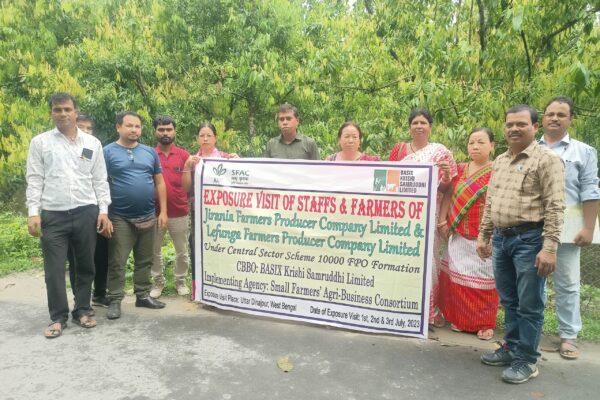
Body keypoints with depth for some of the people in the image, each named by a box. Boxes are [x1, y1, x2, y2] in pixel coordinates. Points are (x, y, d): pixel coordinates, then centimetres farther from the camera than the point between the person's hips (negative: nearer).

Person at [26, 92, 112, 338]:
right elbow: (35, 180, 3)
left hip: (87, 213, 1)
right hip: (53, 215, -1)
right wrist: (33, 212, -7)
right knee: (54, 269, 2)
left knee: (85, 266, 10)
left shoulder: (92, 143, 8)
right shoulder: (40, 142, 6)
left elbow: (100, 180, 8)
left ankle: (81, 311, 25)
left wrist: (103, 211, 0)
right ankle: (58, 317, 16)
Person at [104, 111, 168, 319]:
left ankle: (143, 295, 25)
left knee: (144, 261, 13)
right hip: (119, 218, -4)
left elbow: (159, 183, 11)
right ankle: (115, 300, 13)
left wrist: (163, 211, 5)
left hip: (147, 217, 4)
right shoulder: (108, 152, -3)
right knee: (117, 262, 3)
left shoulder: (150, 152, 9)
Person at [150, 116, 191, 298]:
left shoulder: (184, 156, 1)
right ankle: (158, 282, 28)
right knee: (154, 251, 11)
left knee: (182, 251, 11)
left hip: (180, 213, 0)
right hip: (155, 213, 0)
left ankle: (180, 281, 29)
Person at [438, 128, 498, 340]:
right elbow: (449, 196, 11)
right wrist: (442, 222, 4)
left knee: (482, 281, 3)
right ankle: (459, 319, 25)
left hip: (483, 238, -5)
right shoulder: (460, 169, 9)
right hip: (458, 237, 5)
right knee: (457, 278, 11)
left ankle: (485, 323, 19)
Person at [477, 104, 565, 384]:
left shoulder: (547, 160, -8)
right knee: (509, 301, 17)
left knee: (529, 305, 3)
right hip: (501, 238, 7)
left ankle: (526, 360, 17)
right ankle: (511, 348, 32)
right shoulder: (499, 161, 14)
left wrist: (549, 248, -19)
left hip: (530, 239, -6)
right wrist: (483, 235, 16)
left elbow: (555, 208, -14)